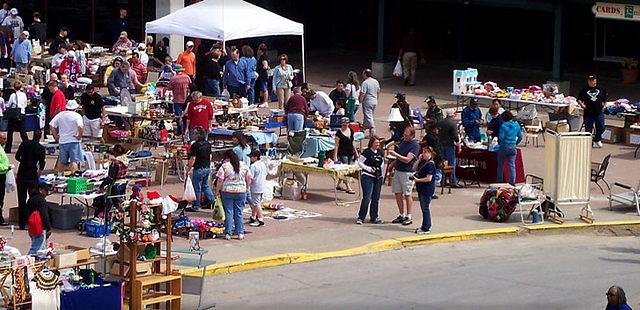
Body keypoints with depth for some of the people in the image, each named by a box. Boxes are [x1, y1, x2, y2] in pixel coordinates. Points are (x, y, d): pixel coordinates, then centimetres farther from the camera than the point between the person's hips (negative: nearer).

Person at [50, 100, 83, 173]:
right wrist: (79, 136, -12)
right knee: (74, 161, -3)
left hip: (62, 141, 4)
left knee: (61, 161, 15)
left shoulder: (60, 115, 5)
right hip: (74, 141, -4)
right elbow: (80, 127, -25)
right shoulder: (77, 116, -9)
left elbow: (51, 125, 2)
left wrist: (55, 135, 7)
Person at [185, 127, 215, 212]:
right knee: (205, 186, 20)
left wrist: (188, 169, -9)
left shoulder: (195, 145, -17)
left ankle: (195, 206, 11)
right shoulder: (208, 144, 5)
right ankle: (213, 201, 13)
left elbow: (193, 159, -17)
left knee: (197, 188, 3)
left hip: (199, 169, -7)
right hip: (207, 168, 7)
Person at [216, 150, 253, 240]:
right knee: (239, 213, 9)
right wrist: (246, 188, 20)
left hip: (227, 191, -3)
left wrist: (218, 190, 1)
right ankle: (240, 233, 8)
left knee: (228, 212, 3)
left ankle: (228, 233, 3)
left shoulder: (225, 166, -5)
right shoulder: (244, 165, 6)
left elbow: (220, 180, -9)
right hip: (241, 191, 3)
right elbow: (249, 179, 8)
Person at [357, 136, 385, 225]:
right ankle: (361, 218, -3)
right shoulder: (367, 152, -9)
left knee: (376, 199, 9)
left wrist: (382, 175, 13)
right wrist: (369, 168, -14)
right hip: (368, 177, -6)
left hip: (378, 178, 6)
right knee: (367, 198, -11)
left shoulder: (381, 152, 10)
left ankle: (374, 217, 17)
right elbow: (359, 162, -8)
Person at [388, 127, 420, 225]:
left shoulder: (415, 145, -14)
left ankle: (408, 217, 4)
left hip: (407, 172, -8)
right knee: (397, 193, 9)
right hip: (398, 170, 8)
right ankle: (402, 215, 18)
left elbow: (407, 160, -21)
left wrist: (395, 154, -24)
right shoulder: (403, 141, 9)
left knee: (407, 195, -3)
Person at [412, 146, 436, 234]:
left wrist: (418, 180, -20)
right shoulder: (423, 162, 11)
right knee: (424, 208, 17)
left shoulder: (430, 164, -18)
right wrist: (419, 159, 5)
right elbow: (414, 168, 17)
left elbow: (429, 178, -22)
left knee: (425, 208, -5)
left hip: (427, 189, -10)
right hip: (421, 189, 10)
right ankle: (427, 225, 27)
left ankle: (426, 228, 0)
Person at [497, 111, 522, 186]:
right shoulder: (517, 125, 2)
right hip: (513, 147, 4)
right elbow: (520, 137, 8)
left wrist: (499, 142, 7)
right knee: (512, 165, 5)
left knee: (500, 164, 11)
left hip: (504, 147, -4)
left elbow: (501, 137, -14)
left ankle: (500, 180, 16)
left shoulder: (504, 126, -13)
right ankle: (512, 181, 1)